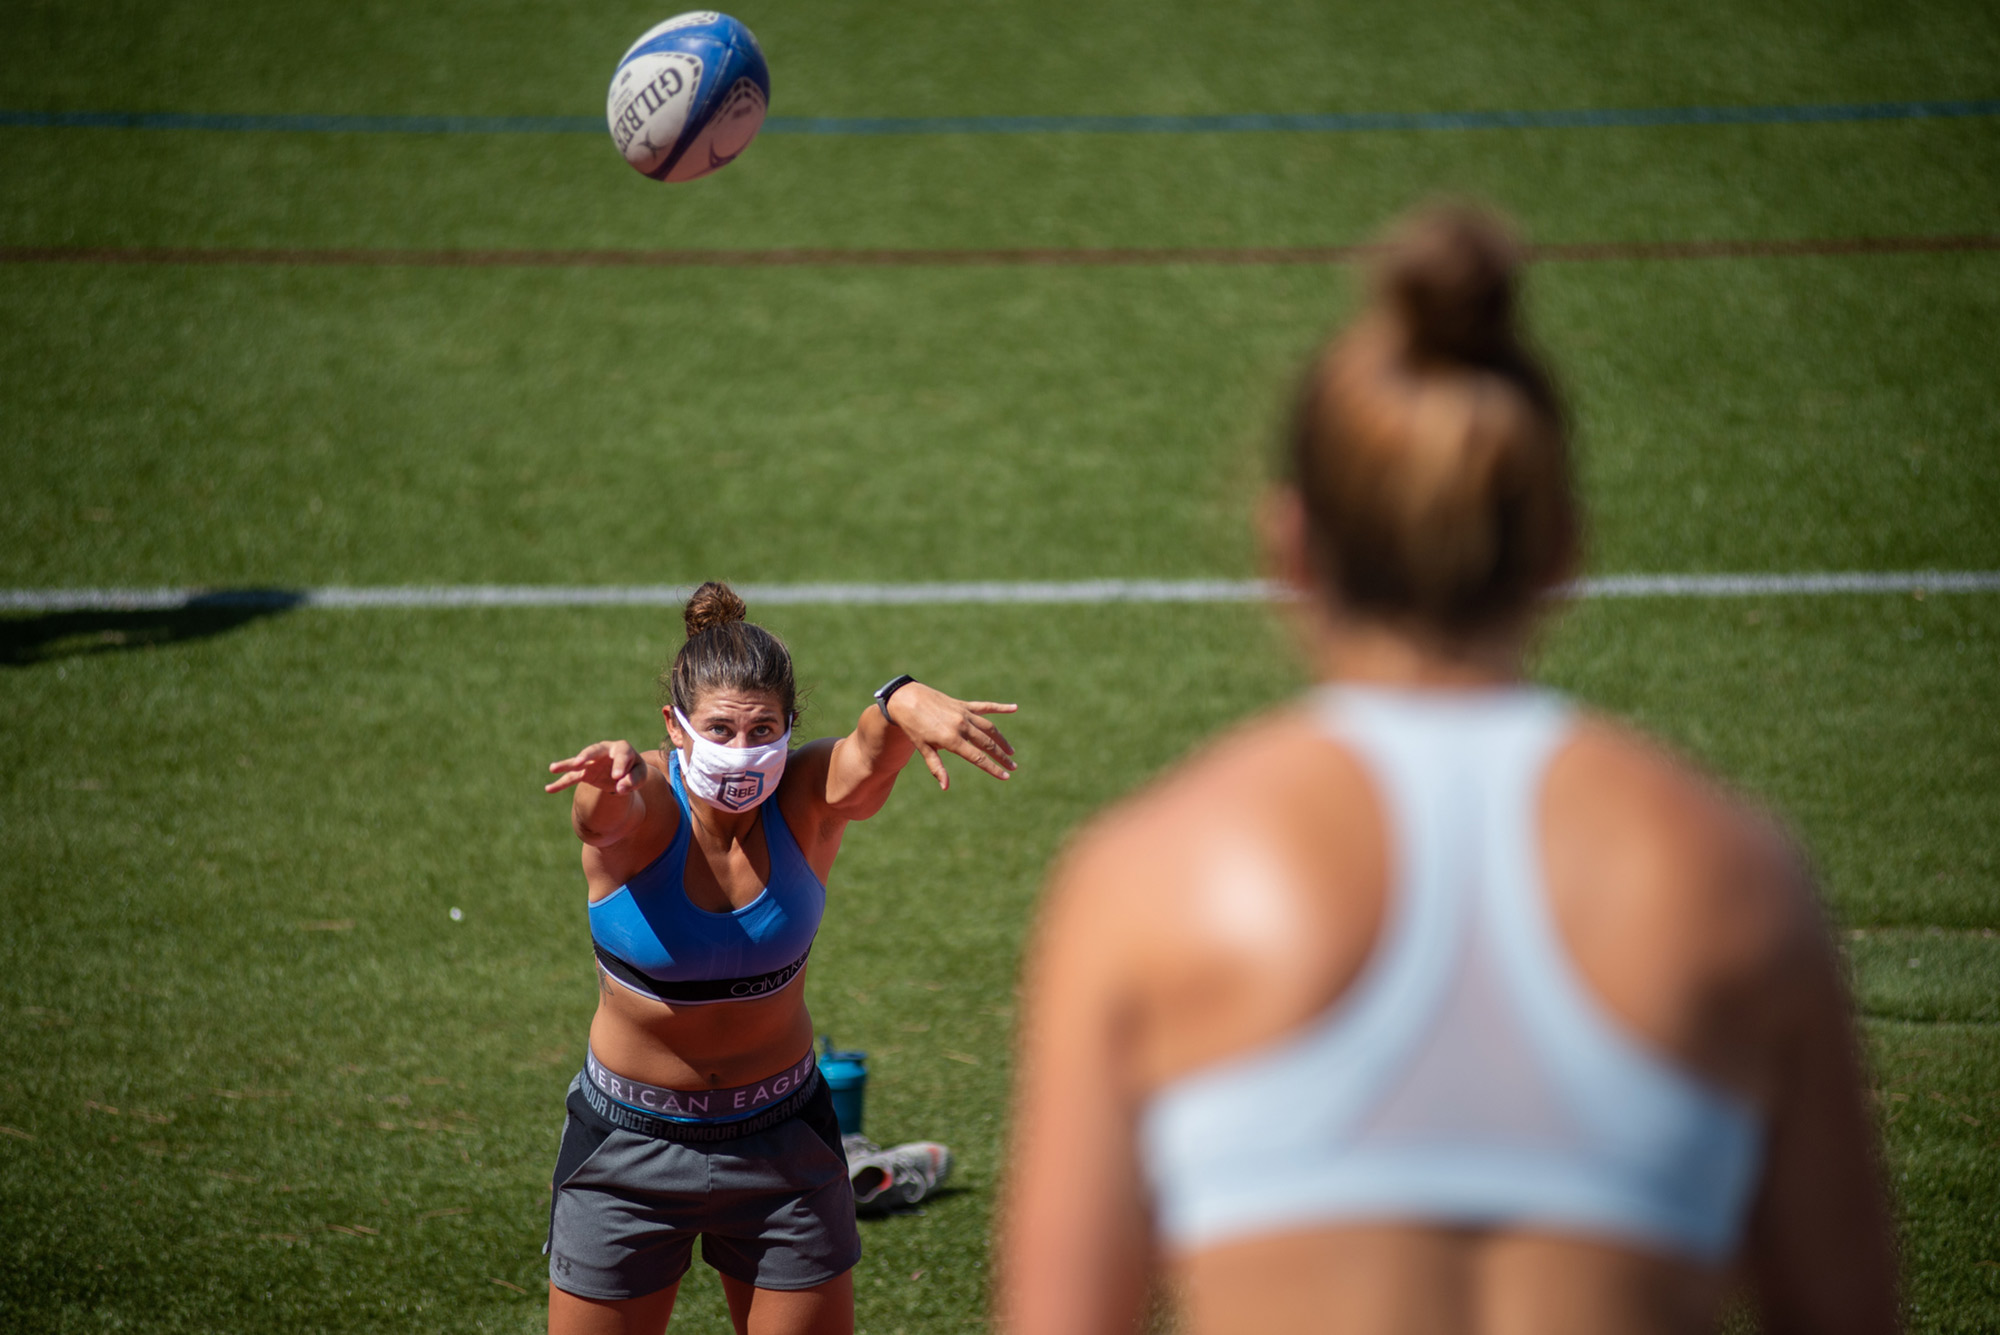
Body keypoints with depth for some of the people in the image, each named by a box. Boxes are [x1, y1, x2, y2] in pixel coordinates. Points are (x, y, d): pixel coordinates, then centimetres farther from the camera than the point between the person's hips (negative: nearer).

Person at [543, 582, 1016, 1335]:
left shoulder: (809, 801, -15)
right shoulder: (642, 808, -18)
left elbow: (872, 752, -37)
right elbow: (611, 810, -42)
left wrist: (904, 706, -61)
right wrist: (613, 772, -67)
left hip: (781, 1145, 1)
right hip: (629, 1147, -1)